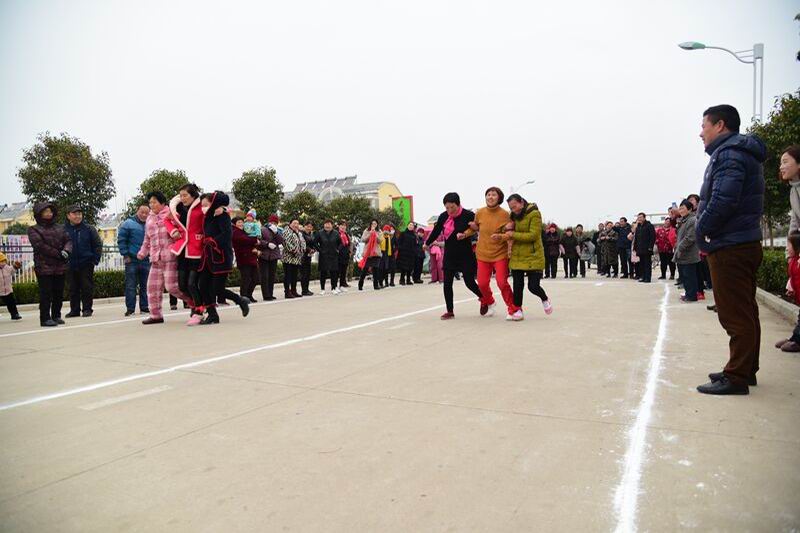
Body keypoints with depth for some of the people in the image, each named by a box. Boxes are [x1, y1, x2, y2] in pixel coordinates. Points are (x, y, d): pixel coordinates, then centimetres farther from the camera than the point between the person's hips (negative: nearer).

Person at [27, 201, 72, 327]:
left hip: (60, 267, 5)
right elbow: (40, 245, -11)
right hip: (44, 267, -5)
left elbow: (68, 241, 7)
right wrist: (59, 254, -16)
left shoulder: (60, 227, 16)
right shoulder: (34, 230, 1)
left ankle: (56, 316, 18)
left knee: (59, 293, 8)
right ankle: (45, 318, 1)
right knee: (46, 293, -4)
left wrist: (66, 251, -15)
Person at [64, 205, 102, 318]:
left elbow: (98, 244, 3)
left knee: (87, 287, 0)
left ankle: (87, 309, 8)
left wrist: (96, 259, -3)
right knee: (73, 289, 9)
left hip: (86, 264, -2)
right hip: (70, 265, 2)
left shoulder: (89, 228, 0)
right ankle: (74, 310, 18)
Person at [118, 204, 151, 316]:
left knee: (145, 286, 8)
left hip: (146, 261, 4)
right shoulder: (128, 224, -2)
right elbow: (121, 240, -3)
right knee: (131, 286, -1)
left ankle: (144, 307, 16)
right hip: (132, 260, -4)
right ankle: (130, 308, 4)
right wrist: (125, 255, -8)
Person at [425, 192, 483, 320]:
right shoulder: (443, 216, 0)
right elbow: (436, 231, 15)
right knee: (447, 283, 2)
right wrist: (427, 244, 27)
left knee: (469, 282, 1)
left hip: (465, 255, -4)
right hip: (449, 255, 4)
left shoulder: (468, 215, -13)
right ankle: (450, 311, 13)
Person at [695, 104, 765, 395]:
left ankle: (736, 377, 0)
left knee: (734, 314, -6)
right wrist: (706, 230, 11)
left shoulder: (729, 154, -13)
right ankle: (745, 370, 25)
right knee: (745, 312, 15)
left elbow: (723, 200, -25)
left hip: (729, 247, -11)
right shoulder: (744, 153, 20)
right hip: (746, 243, 11)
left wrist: (702, 230, -11)